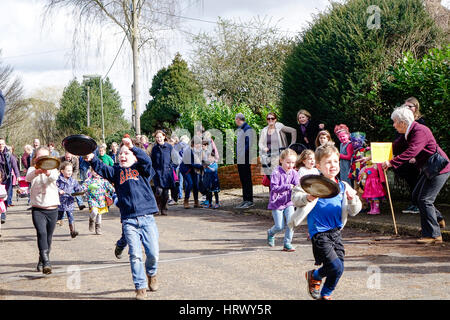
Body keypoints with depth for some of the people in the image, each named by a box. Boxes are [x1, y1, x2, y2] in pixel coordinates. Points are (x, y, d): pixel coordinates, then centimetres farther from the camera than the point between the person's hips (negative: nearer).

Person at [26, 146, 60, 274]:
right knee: (41, 233, -20)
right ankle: (46, 263, -27)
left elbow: (55, 177, -22)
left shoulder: (52, 169, 2)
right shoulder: (33, 169, 2)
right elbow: (28, 178, -21)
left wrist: (48, 172, -46)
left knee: (48, 237, 10)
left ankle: (42, 262, 28)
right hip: (37, 209, -2)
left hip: (52, 208, 2)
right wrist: (37, 171, -43)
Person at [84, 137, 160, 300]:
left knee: (153, 253, 0)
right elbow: (103, 169, -2)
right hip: (128, 221, 1)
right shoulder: (117, 171, 13)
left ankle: (151, 273, 31)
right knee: (135, 255, -4)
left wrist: (133, 147, -26)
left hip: (146, 218, -1)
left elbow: (146, 160, -13)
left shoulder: (142, 169, 8)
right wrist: (93, 159, -22)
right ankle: (140, 287, 7)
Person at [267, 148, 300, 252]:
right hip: (277, 203, -3)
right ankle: (270, 233, 33)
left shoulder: (294, 173, -1)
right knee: (280, 226, -2)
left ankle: (287, 243, 0)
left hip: (288, 202, 3)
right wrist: (287, 187, -33)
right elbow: (274, 188, -21)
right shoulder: (276, 173, -13)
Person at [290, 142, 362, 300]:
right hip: (319, 232, -6)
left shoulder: (343, 186, 7)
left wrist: (353, 199, -13)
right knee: (336, 267, -13)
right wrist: (308, 198, -25)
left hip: (336, 232, 6)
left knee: (338, 268, 6)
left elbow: (354, 212, 8)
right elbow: (295, 197, -6)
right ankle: (314, 276, 17)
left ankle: (325, 294, 32)